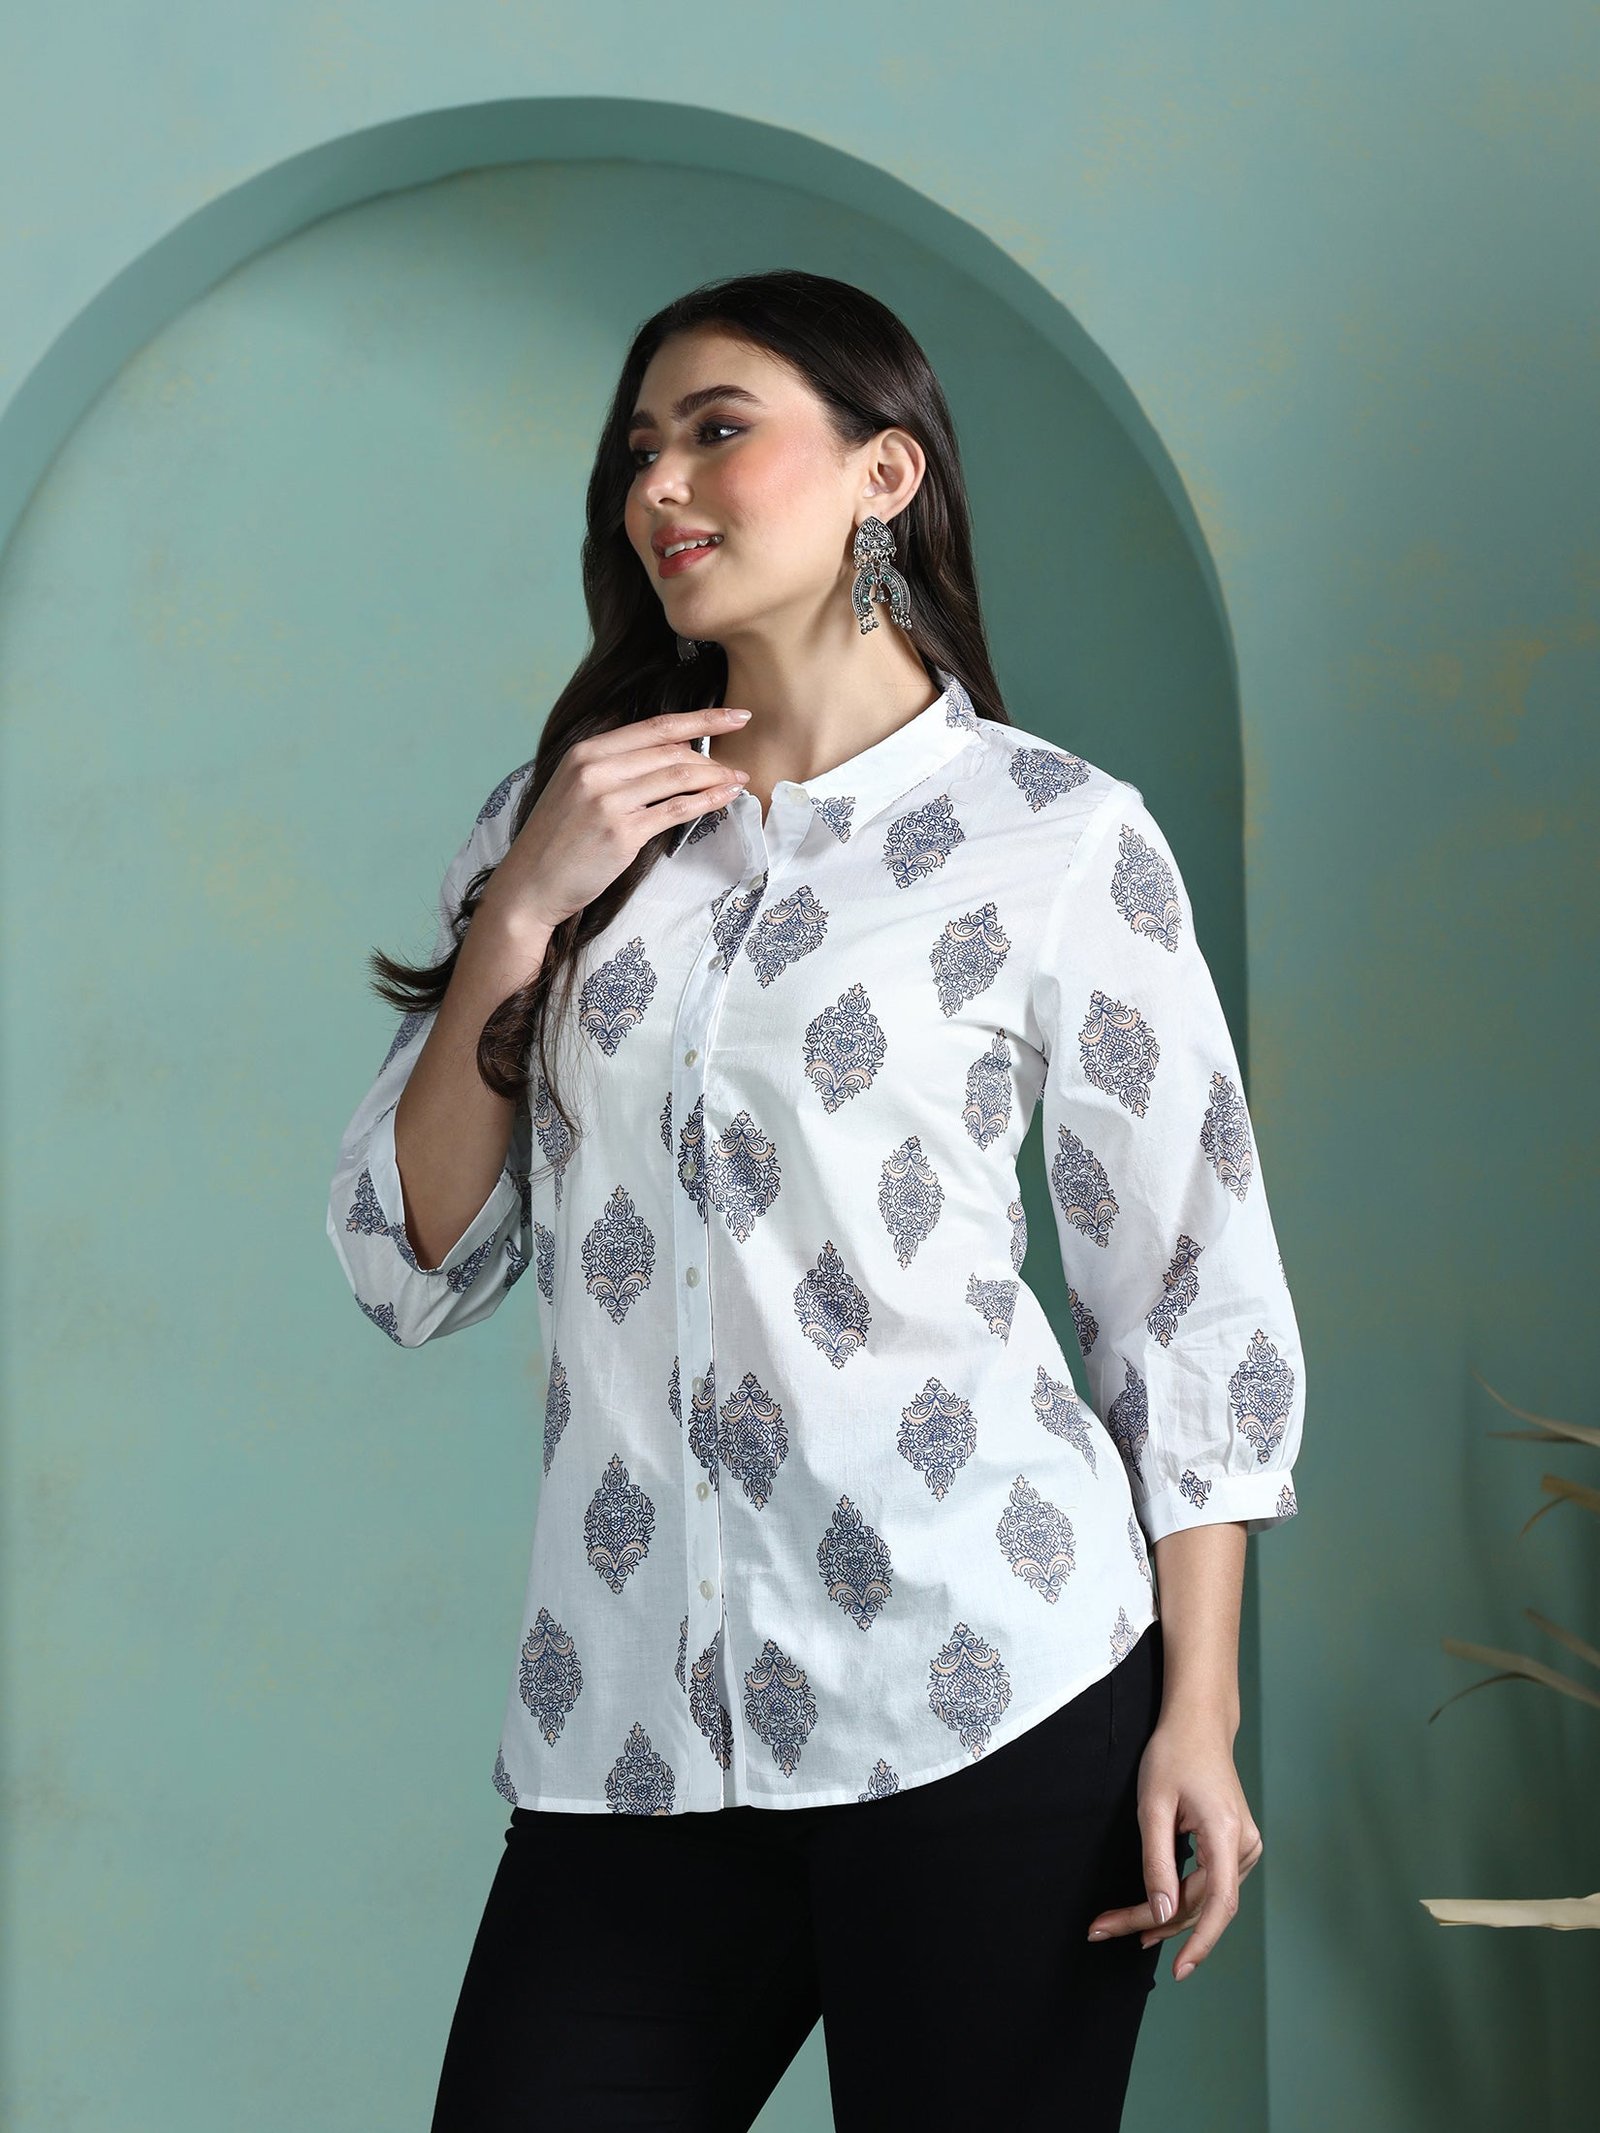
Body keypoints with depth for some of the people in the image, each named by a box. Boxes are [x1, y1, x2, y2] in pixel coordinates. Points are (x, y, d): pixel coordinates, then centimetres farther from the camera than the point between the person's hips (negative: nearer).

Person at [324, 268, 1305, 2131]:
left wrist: (1199, 1712, -5)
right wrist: (522, 915, -3)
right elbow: (412, 1272, 8)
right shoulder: (552, 824, 13)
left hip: (990, 1694, -3)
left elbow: (1189, 1295, 1)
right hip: (633, 1727, 4)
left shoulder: (1060, 837, 1)